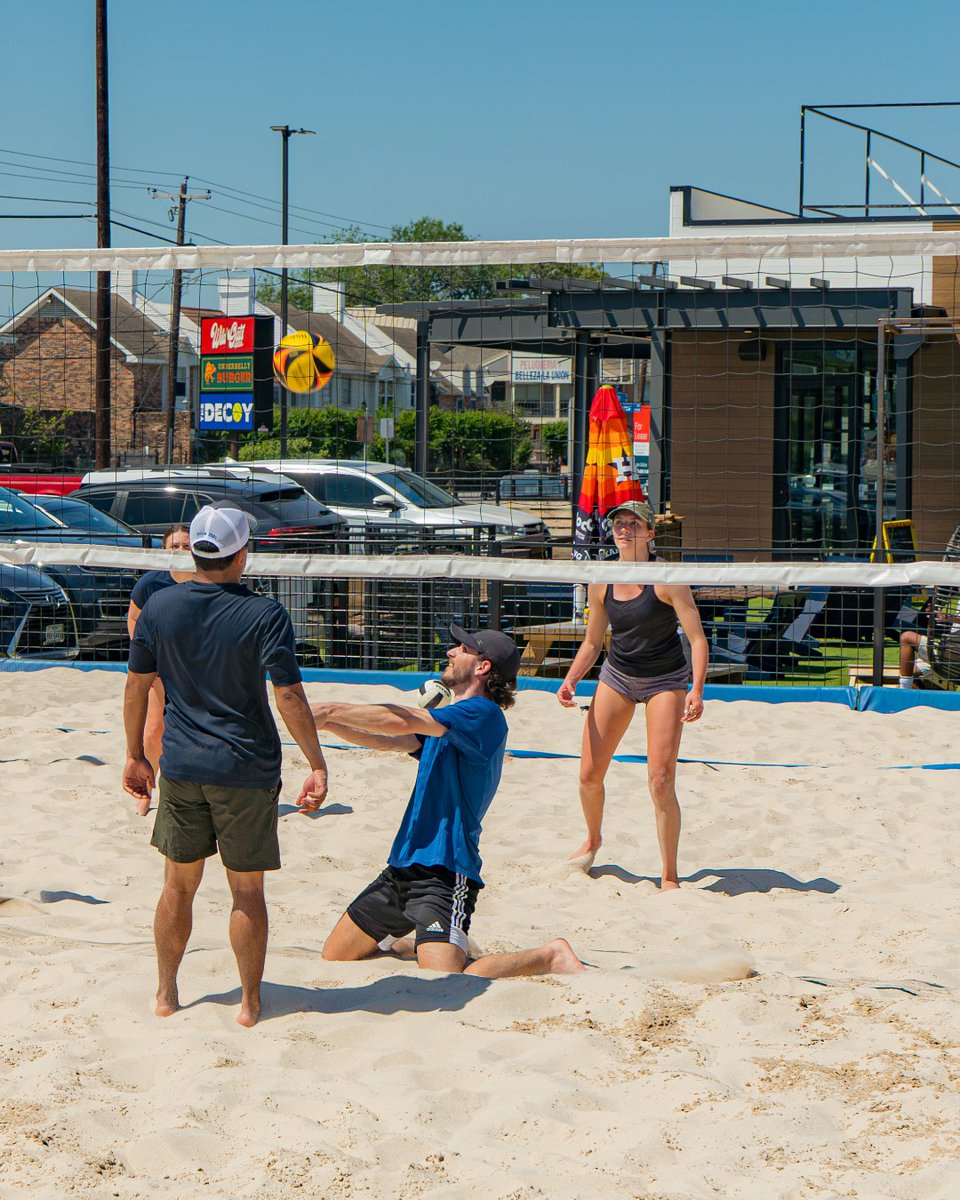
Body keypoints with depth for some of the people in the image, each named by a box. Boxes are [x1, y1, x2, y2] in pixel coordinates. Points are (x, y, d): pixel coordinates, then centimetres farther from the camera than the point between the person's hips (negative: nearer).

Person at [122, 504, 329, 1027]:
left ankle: (166, 994, 24)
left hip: (181, 767, 3)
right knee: (247, 891, 7)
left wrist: (135, 755, 17)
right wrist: (317, 765, -8)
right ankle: (250, 1002, 13)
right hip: (247, 770, -3)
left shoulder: (159, 606, 0)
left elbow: (137, 685, 6)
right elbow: (289, 695, -14)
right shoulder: (264, 615, -11)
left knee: (179, 884, 16)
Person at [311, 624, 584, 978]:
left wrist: (332, 710, -14)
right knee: (334, 955, 10)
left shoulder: (484, 714, -12)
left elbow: (401, 721, -21)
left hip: (445, 872, -9)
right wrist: (328, 722, 1)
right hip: (403, 866, 9)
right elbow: (387, 741, 15)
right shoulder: (444, 721, 20)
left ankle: (549, 957, -3)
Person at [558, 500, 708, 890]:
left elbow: (697, 637, -17)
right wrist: (571, 680, -4)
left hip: (665, 681, -4)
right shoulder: (601, 584, -1)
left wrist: (696, 690, -30)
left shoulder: (667, 580, -16)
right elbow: (592, 642, 11)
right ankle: (593, 840, 37)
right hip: (617, 676, 5)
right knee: (589, 774, 4)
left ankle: (669, 876, -3)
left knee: (661, 780, -15)